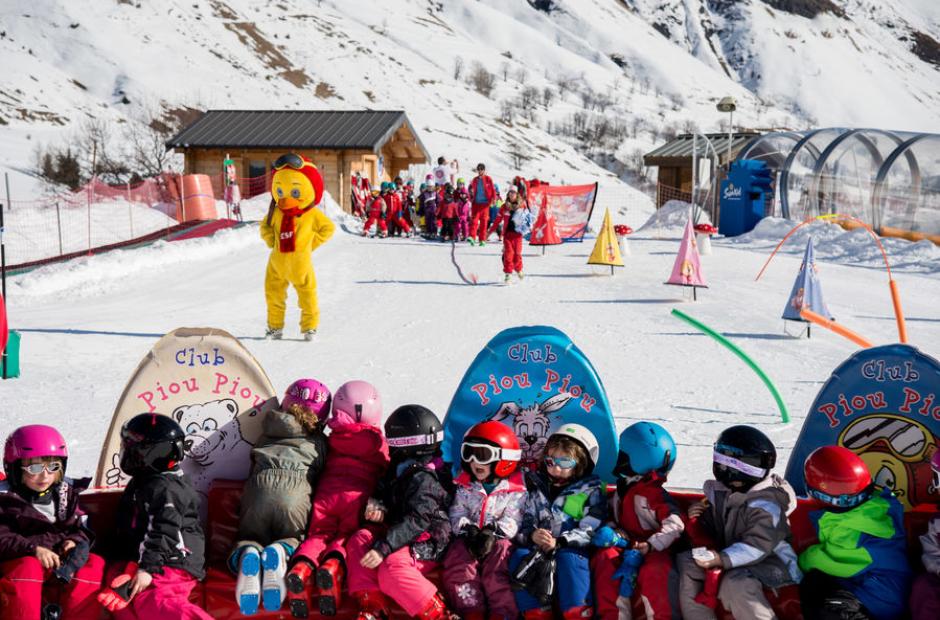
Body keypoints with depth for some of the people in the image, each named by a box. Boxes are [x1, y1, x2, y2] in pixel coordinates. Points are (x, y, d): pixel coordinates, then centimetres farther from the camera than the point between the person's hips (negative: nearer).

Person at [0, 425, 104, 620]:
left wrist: (76, 541, -11)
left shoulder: (66, 493, 9)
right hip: (22, 560, -4)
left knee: (95, 564, -22)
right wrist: (33, 549, -27)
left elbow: (81, 528, 12)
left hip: (62, 558, 4)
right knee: (29, 568, -37)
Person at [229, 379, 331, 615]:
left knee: (249, 537, 21)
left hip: (259, 487, 1)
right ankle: (282, 551, -18)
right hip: (295, 492, -1)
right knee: (295, 541, 21)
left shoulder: (268, 434, 29)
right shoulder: (319, 443, 24)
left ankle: (248, 554, -19)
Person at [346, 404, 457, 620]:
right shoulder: (399, 470, 11)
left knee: (391, 570, -32)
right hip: (404, 535, 10)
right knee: (360, 539, -8)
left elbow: (416, 521, -26)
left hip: (427, 543, -10)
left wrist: (383, 548, -31)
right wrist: (378, 506, -3)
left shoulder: (423, 479, -18)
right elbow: (385, 493, 23)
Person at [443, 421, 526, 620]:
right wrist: (468, 530, -18)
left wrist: (493, 533, -24)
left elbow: (511, 521, -8)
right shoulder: (465, 487, 9)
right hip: (469, 539, 2)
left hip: (499, 540, -2)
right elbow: (457, 514, 2)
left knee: (497, 567, -32)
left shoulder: (515, 490, 0)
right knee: (457, 561, -27)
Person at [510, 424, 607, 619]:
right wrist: (532, 535, -17)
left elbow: (590, 530, -10)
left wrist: (559, 542, -24)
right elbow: (523, 523, 7)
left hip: (572, 551, -3)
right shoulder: (537, 486, 14)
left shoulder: (591, 491, 3)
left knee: (569, 558, -35)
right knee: (520, 556, -26)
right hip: (538, 549, 3)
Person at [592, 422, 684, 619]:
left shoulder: (656, 495, -12)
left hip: (653, 551, -6)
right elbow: (612, 516, 20)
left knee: (654, 573, -38)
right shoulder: (622, 490, 13)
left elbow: (674, 525, -19)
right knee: (604, 558, -24)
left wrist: (651, 545, -30)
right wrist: (614, 530, -3)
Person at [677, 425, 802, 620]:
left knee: (735, 583, -36)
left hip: (769, 562, -8)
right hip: (731, 558, 8)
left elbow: (758, 546, -28)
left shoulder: (765, 503, -19)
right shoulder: (721, 492, 5)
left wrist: (722, 559, -39)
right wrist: (700, 516, -4)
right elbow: (714, 529, 18)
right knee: (687, 560, -7)